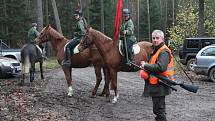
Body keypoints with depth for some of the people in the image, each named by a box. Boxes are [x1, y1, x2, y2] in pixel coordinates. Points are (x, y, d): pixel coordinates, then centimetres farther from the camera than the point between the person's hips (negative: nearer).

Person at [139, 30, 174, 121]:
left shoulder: (164, 52, -17)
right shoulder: (156, 50, 17)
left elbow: (160, 67, -32)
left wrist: (145, 65, -22)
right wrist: (146, 70, 8)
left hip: (159, 86, -11)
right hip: (155, 84, 11)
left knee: (158, 109, -5)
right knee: (159, 108, 23)